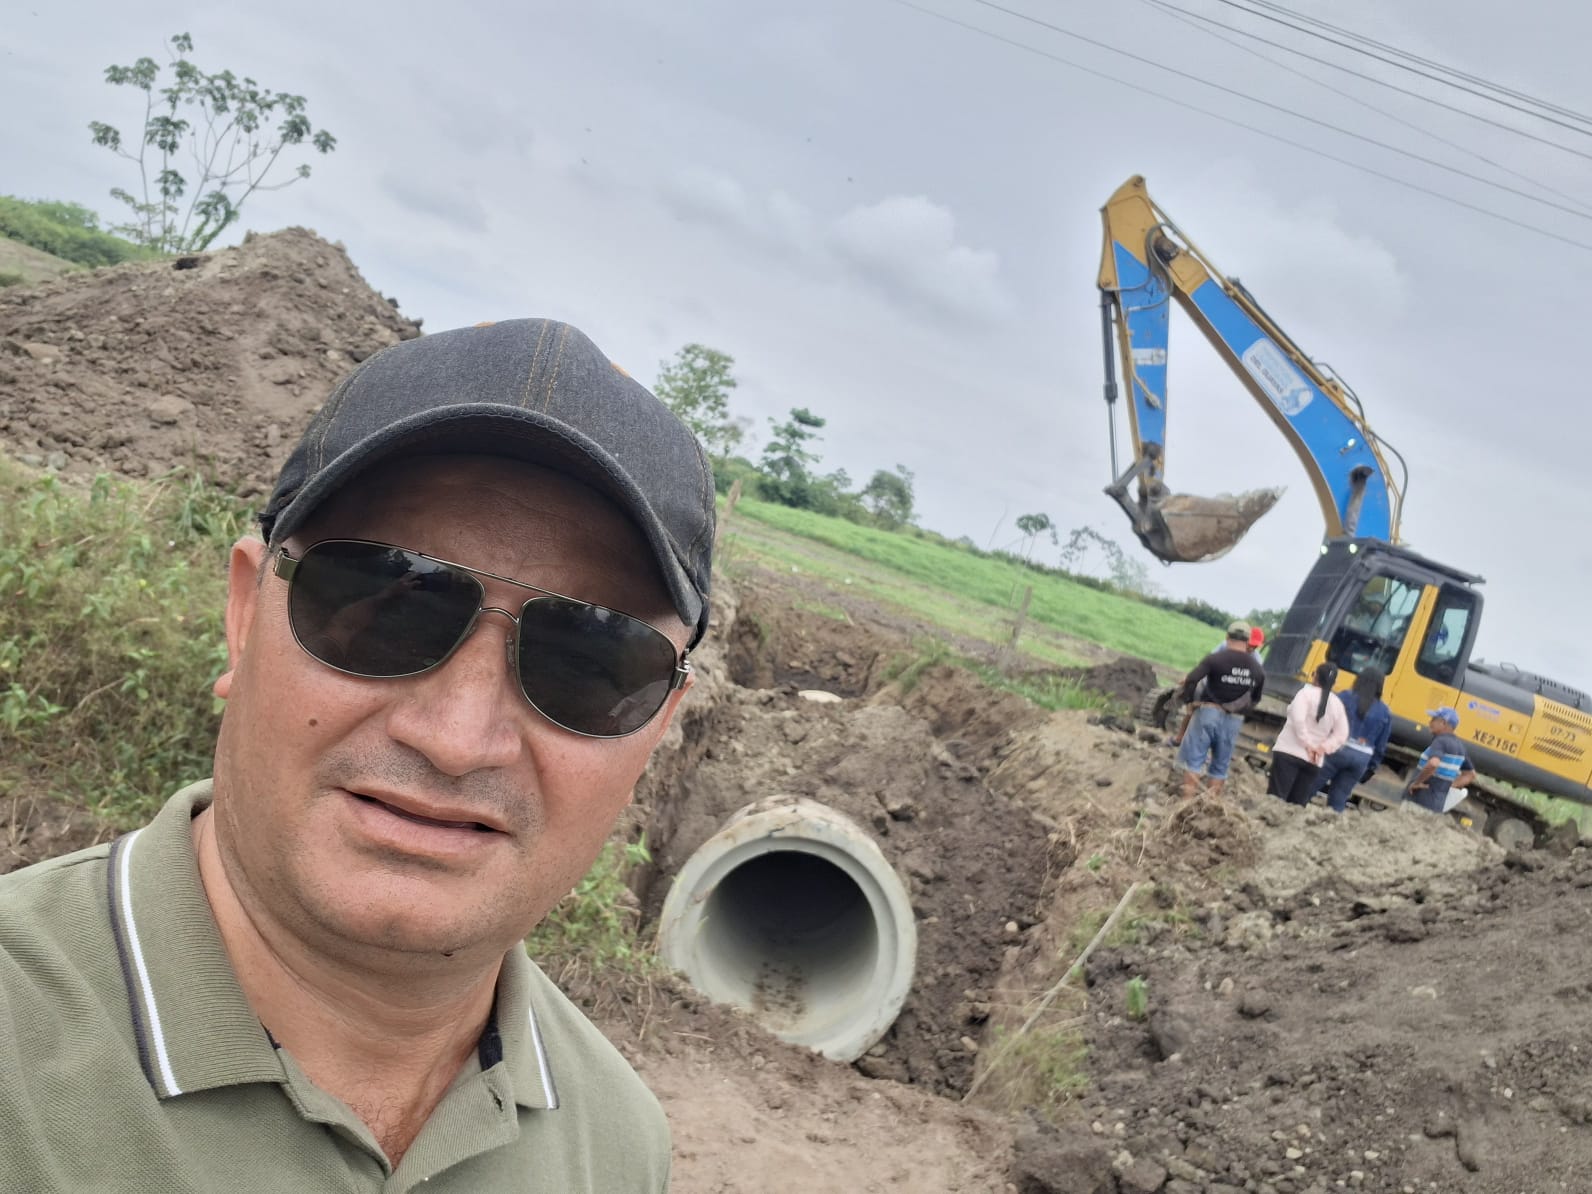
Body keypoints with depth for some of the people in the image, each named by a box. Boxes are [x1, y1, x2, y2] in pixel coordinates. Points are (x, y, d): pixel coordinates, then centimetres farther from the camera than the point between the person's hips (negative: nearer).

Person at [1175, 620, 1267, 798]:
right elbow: (1256, 697, 13)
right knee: (1220, 766, 12)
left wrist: (1187, 700, -1)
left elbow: (1191, 680, -17)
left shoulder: (1215, 658, -11)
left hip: (1209, 712, -3)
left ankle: (1188, 801, -3)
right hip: (1234, 720, 3)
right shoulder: (1257, 669, 2)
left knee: (1193, 759, 2)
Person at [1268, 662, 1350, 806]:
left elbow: (1298, 718, -19)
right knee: (1297, 805, 7)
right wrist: (1323, 747, -1)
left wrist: (1307, 744, -12)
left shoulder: (1307, 692, -4)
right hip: (1313, 762, 5)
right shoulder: (1337, 704, 10)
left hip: (1288, 753, -5)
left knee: (1275, 799, -8)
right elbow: (1342, 735, 6)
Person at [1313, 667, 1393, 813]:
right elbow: (1381, 745, 10)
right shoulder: (1385, 712, 8)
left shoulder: (1346, 697, -1)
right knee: (1338, 801, 9)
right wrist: (1371, 768, 16)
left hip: (1338, 750, -3)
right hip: (1362, 758, 3)